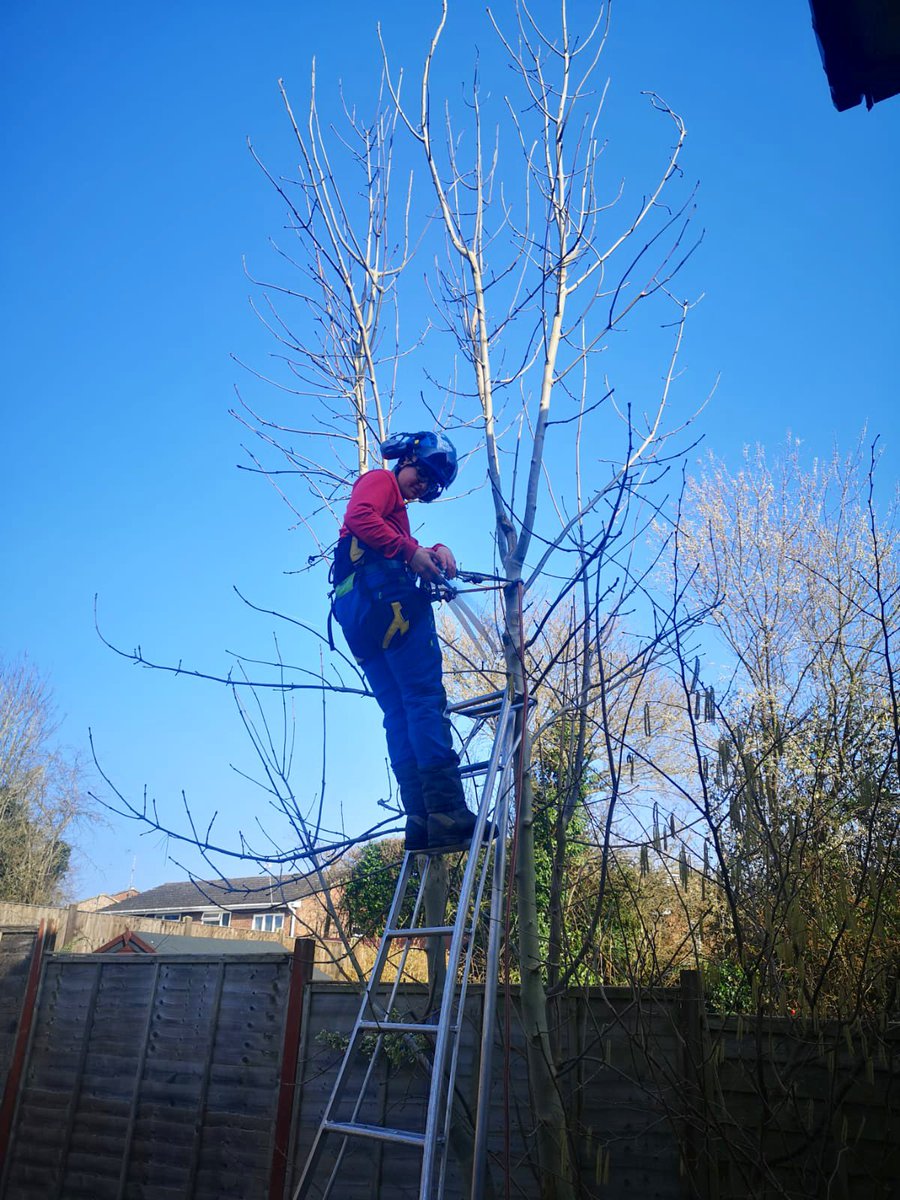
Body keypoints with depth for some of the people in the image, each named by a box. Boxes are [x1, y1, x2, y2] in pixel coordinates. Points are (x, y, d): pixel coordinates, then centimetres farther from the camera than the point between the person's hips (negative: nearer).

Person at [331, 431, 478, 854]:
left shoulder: (397, 509, 36)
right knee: (426, 699, -14)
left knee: (399, 714, 2)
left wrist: (433, 553, 4)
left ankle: (420, 822, -2)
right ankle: (447, 812, -21)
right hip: (384, 597, -10)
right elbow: (359, 517, -12)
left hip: (354, 612, 10)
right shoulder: (380, 480, 9)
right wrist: (410, 550, -14)